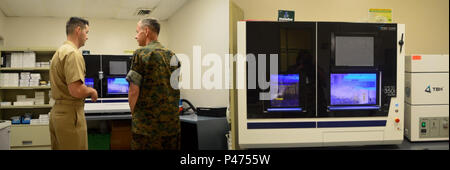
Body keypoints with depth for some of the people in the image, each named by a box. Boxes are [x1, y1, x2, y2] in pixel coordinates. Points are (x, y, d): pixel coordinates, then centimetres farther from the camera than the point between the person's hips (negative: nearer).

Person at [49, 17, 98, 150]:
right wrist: (92, 91, -7)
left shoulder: (59, 51, 15)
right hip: (70, 114, -10)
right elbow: (76, 91, -25)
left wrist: (87, 90, 19)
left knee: (59, 147, 16)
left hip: (57, 111, 10)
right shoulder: (73, 53, -16)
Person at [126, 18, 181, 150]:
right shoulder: (172, 55, 10)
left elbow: (134, 91, -11)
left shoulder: (141, 54, -7)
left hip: (147, 124, -5)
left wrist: (134, 113, 4)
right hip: (172, 122, 6)